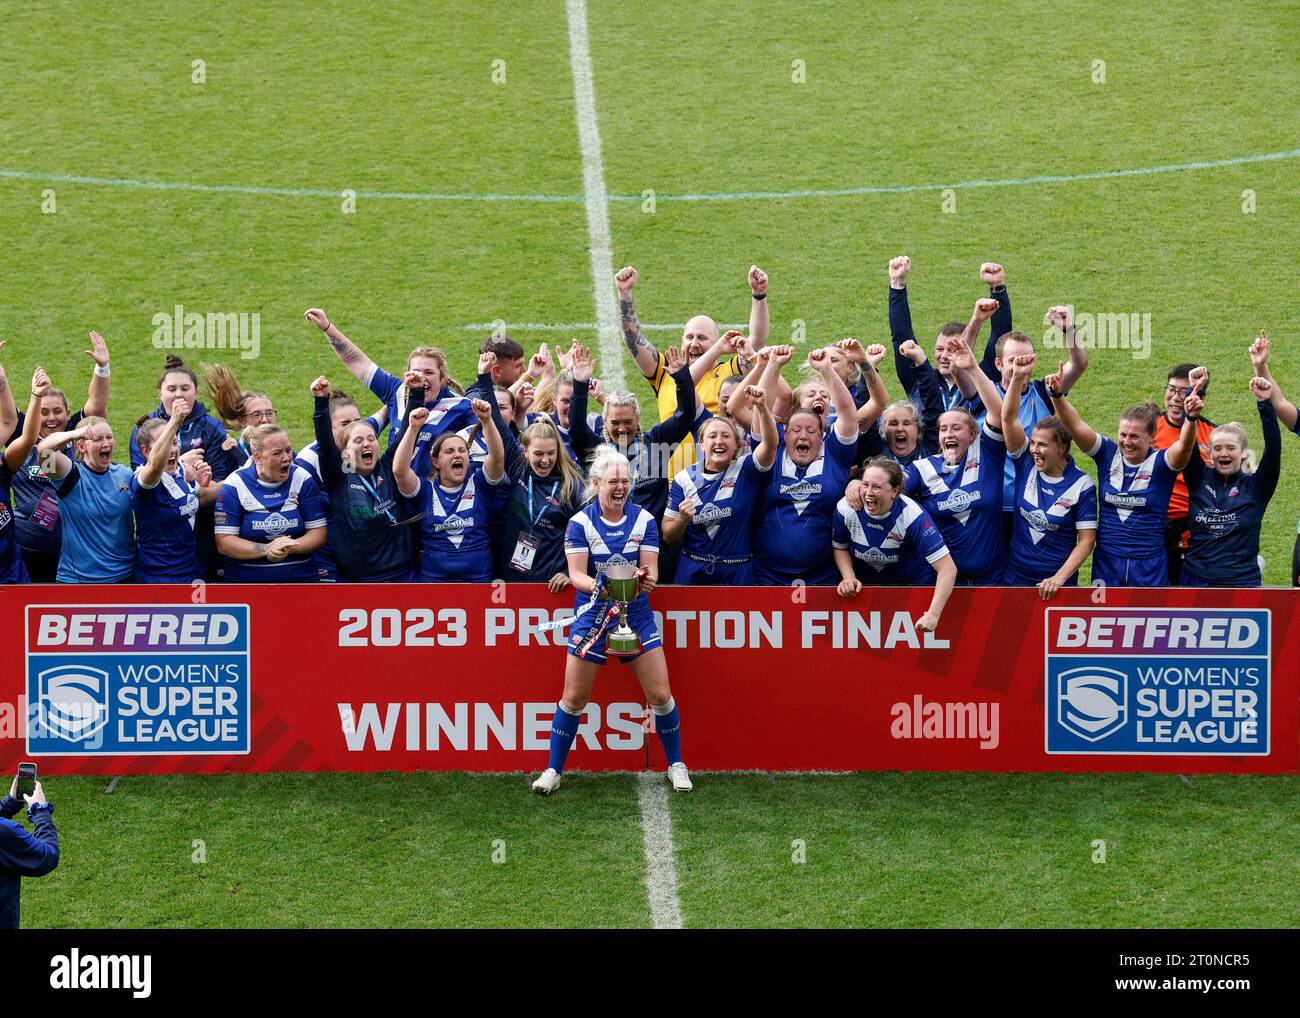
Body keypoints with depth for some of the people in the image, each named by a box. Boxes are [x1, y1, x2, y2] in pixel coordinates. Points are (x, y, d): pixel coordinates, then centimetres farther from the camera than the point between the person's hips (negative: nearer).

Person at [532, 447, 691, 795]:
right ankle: (553, 771, 12)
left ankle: (676, 765, 16)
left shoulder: (644, 520, -1)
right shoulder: (581, 523, -7)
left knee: (660, 694, -2)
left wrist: (647, 580, -28)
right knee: (574, 698, 1)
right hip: (592, 617, -1)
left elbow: (650, 569, -4)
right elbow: (576, 573, -12)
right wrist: (596, 587, -33)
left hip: (636, 615, 1)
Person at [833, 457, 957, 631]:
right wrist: (849, 578, -18)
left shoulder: (912, 516, -31)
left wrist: (933, 615, -41)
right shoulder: (845, 508, -20)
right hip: (866, 585, 3)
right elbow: (840, 548, 2)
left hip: (914, 584, -3)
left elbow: (948, 568, -33)